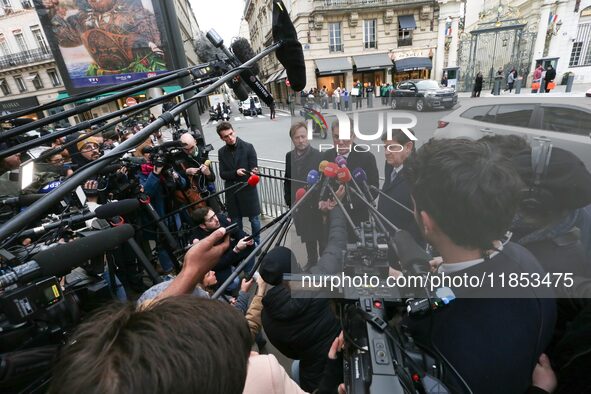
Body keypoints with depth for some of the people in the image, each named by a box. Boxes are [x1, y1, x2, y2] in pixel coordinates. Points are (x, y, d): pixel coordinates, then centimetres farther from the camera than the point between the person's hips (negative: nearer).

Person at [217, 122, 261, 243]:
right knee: (235, 221, 14)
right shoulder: (221, 152, 4)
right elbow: (222, 174, -1)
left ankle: (256, 242, 28)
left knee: (254, 218, 9)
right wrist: (235, 172, -20)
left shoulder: (248, 147, -7)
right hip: (231, 191, 3)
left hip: (248, 189, -3)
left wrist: (254, 172, -34)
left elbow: (253, 168, -9)